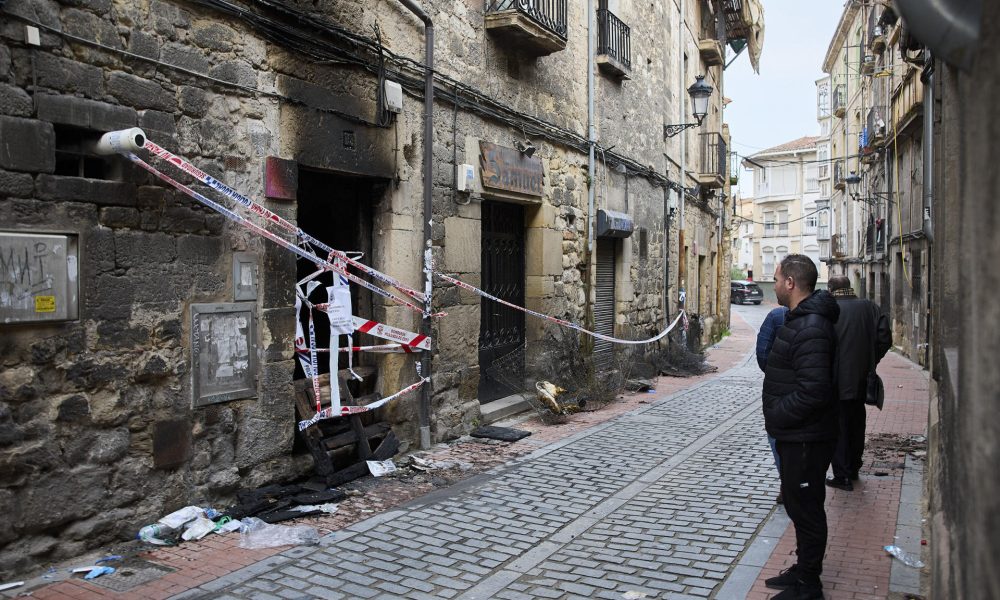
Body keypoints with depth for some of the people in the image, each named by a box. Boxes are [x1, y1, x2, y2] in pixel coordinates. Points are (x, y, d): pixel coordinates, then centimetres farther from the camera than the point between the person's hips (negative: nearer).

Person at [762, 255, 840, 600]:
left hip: (806, 439, -10)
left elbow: (813, 390, -30)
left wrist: (776, 416, -18)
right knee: (797, 504, 21)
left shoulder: (810, 328, -24)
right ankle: (803, 570, 37)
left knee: (805, 508, 3)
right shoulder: (800, 319, 11)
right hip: (795, 434, 11)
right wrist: (777, 417, 12)